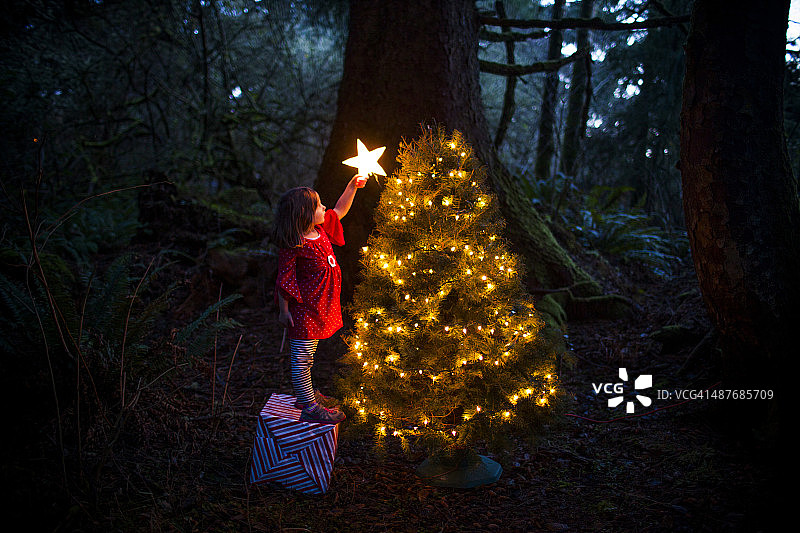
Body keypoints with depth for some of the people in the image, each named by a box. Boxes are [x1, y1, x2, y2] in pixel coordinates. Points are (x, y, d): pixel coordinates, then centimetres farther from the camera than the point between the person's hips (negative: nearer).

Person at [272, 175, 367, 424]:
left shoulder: (320, 229, 3)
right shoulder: (294, 246, -22)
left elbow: (339, 210, 18)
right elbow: (284, 280, -17)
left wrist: (352, 186, 11)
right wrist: (283, 310, -14)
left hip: (319, 307, 9)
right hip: (303, 311, -9)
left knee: (306, 356, 23)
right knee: (301, 358, 2)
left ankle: (306, 394, 37)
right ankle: (310, 408, 10)